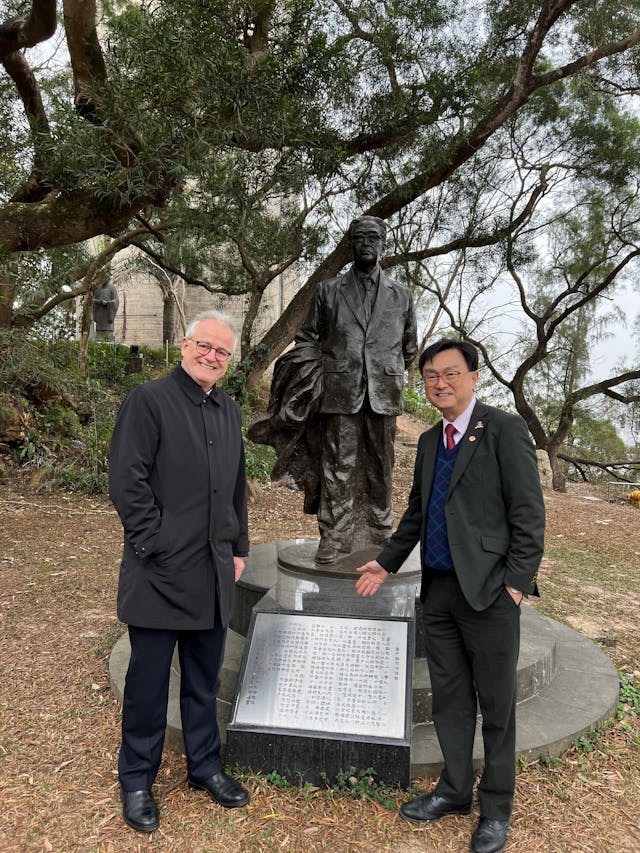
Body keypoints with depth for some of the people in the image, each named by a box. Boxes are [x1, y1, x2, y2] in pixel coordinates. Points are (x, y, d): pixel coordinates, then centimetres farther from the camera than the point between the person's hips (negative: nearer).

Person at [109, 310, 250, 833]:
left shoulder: (229, 411, 11)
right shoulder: (148, 401, -9)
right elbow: (127, 483, -14)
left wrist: (238, 548, 13)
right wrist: (158, 547, -15)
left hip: (214, 573, 6)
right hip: (160, 572, -6)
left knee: (204, 680, 19)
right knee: (149, 681, 9)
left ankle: (205, 765, 37)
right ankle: (137, 781, 30)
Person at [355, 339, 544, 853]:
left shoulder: (504, 430, -9)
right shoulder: (430, 441, 12)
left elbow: (529, 514, -11)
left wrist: (517, 582, -15)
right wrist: (387, 563, 19)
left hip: (488, 590, -6)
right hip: (439, 589, 6)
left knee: (496, 704, 9)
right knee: (449, 697, 17)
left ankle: (496, 808, 28)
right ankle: (455, 790, 35)